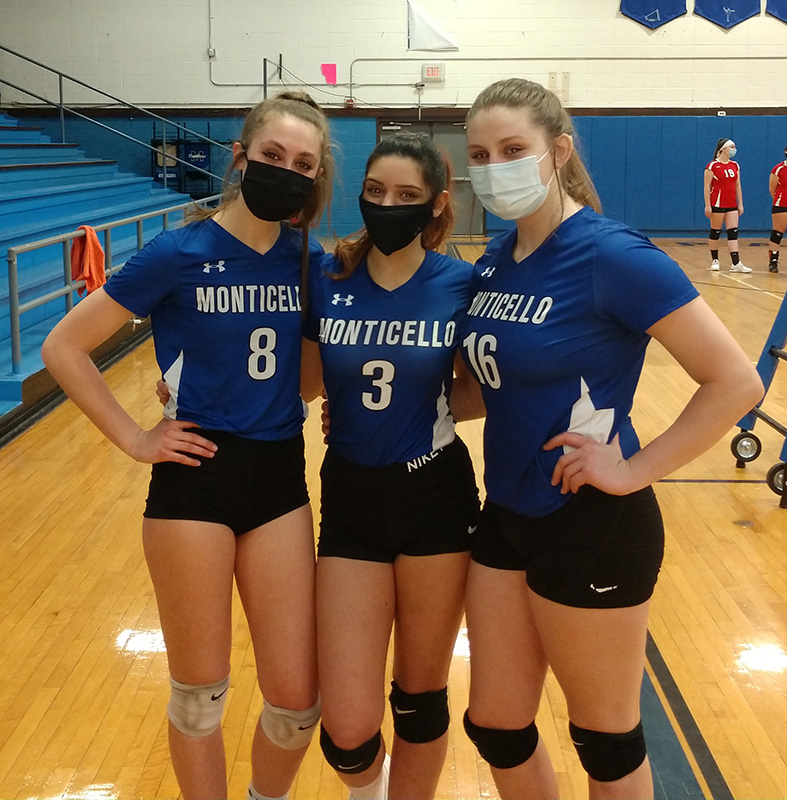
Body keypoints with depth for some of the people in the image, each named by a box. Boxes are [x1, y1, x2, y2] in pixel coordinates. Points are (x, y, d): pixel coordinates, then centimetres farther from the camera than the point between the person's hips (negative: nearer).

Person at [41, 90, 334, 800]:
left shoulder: (311, 262, 2)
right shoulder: (179, 254, -9)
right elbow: (63, 347, -6)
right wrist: (134, 439, -8)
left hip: (280, 480, 4)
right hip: (195, 481, -3)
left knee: (297, 699, 6)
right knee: (200, 693, 9)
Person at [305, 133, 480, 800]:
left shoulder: (461, 285, -7)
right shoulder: (326, 278, -3)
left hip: (436, 499, -1)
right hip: (350, 500, 1)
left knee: (420, 698, 13)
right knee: (347, 731, 0)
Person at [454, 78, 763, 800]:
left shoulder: (611, 255, -18)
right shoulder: (495, 260, 4)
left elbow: (736, 382, -20)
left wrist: (635, 470, -18)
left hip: (591, 530, -7)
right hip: (506, 518, 7)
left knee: (606, 738, 12)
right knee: (495, 727, 17)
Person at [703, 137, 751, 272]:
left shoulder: (735, 165, 11)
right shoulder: (712, 165, -7)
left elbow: (737, 186, 14)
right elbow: (706, 187, -9)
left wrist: (740, 204, 10)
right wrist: (707, 205, -14)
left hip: (732, 205, 5)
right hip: (717, 204, -5)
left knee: (733, 232, -3)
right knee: (715, 232, 3)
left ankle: (736, 263, -8)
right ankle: (714, 260, 16)